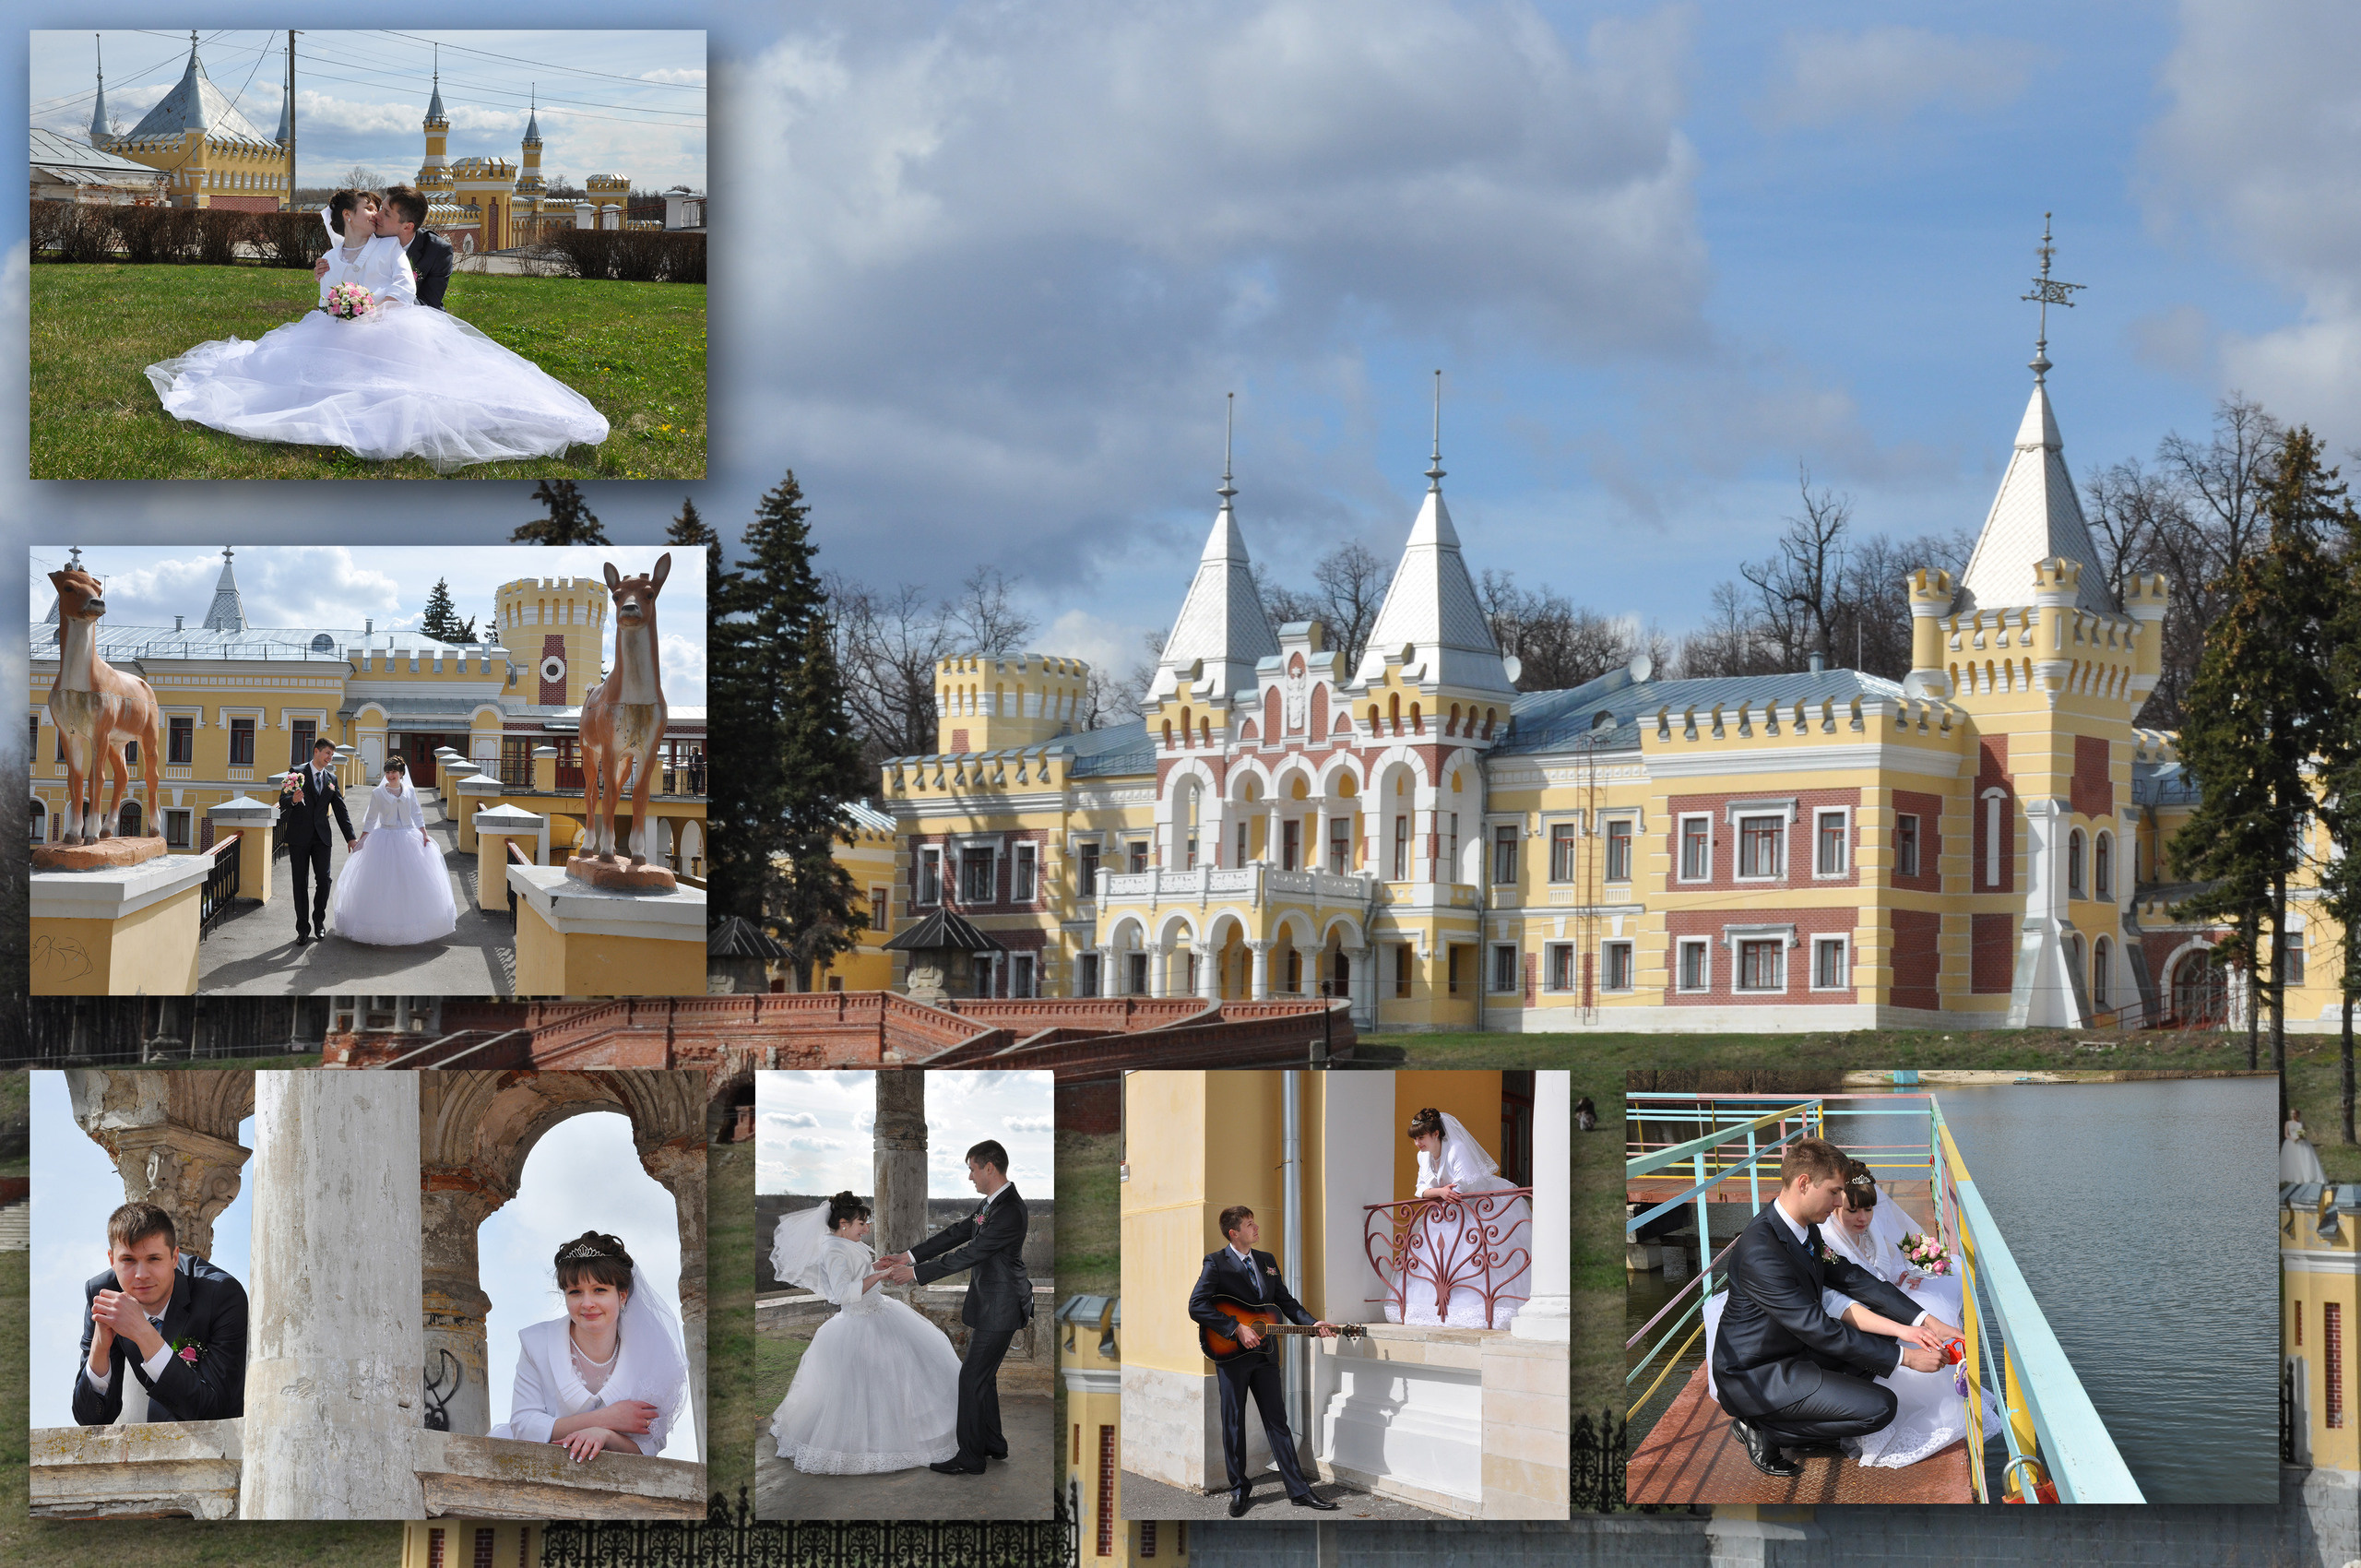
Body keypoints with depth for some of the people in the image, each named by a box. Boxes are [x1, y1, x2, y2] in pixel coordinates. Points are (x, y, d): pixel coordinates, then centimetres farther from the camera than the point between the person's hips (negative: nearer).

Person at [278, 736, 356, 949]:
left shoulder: (331, 778, 12)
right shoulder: (297, 773, 1)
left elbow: (340, 809, 14)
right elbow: (282, 800, -4)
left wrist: (350, 837, 9)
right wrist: (292, 800, -28)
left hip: (321, 836, 3)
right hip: (299, 836, -3)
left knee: (324, 879, -3)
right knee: (300, 882, 1)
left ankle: (319, 921, 17)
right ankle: (303, 928, 5)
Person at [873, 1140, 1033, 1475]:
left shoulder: (1009, 1213, -25)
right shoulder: (991, 1202, 8)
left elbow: (968, 1255, -24)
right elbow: (957, 1233, 12)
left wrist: (916, 1273, -19)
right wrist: (908, 1256, 6)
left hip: (999, 1309, -10)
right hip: (988, 1304, 10)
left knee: (972, 1378, -6)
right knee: (983, 1375, 18)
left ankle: (970, 1458, 1)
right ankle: (993, 1443, 30)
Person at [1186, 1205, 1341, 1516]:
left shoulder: (1267, 1261, 12)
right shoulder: (1216, 1263, -9)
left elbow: (1285, 1301, 14)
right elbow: (1197, 1306, -19)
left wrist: (1312, 1323, -2)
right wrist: (1237, 1328, -23)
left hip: (1264, 1352, 5)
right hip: (1231, 1353, -5)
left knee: (1277, 1421, 6)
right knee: (1234, 1423, 5)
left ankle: (1298, 1490, 5)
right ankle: (1239, 1490, 15)